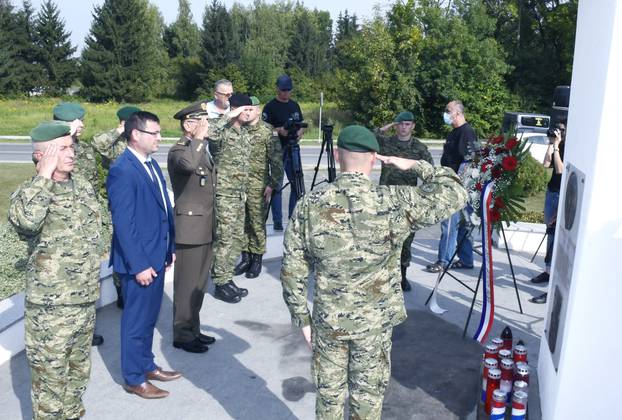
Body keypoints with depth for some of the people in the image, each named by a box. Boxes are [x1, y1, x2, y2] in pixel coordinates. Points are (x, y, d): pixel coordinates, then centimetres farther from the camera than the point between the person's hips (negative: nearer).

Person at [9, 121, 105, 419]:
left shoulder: (83, 186, 7)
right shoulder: (29, 193, -14)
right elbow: (24, 220, -39)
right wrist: (45, 175, -28)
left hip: (86, 300, 7)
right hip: (51, 307, -7)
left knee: (78, 370, 22)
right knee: (50, 376, 7)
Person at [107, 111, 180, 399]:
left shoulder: (151, 164, 9)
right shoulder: (122, 171, -19)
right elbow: (123, 223, -21)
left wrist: (170, 247, 14)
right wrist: (139, 265, -21)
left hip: (156, 256, 8)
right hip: (139, 260, -8)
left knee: (149, 316, 21)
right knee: (136, 319, 7)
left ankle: (147, 366, 37)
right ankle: (133, 379, 23)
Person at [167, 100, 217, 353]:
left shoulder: (203, 150, 16)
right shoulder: (178, 151, -13)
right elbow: (189, 164, -39)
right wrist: (199, 138, -24)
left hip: (206, 228, 9)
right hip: (190, 227, -9)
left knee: (199, 283, 16)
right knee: (187, 285, 1)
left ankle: (193, 330, 28)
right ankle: (182, 335, 13)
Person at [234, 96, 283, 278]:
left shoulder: (267, 132, -5)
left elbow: (277, 161, -8)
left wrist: (272, 184, -13)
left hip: (257, 187, -5)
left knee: (257, 224, 2)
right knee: (242, 222, 10)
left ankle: (257, 260, 14)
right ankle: (245, 257, 23)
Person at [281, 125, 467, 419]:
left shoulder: (309, 206, -11)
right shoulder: (394, 203, -18)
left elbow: (292, 271, -6)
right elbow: (455, 194, -7)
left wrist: (302, 318, 5)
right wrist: (415, 165, 1)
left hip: (327, 321, 2)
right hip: (375, 322, -1)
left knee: (328, 395, 20)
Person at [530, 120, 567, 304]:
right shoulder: (559, 147, 10)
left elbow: (561, 170, -17)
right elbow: (546, 164, 3)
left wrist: (556, 147, -15)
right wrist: (551, 144, 0)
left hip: (563, 196, -8)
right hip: (551, 192, 8)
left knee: (556, 237, -12)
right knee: (551, 234, 14)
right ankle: (549, 270, 25)